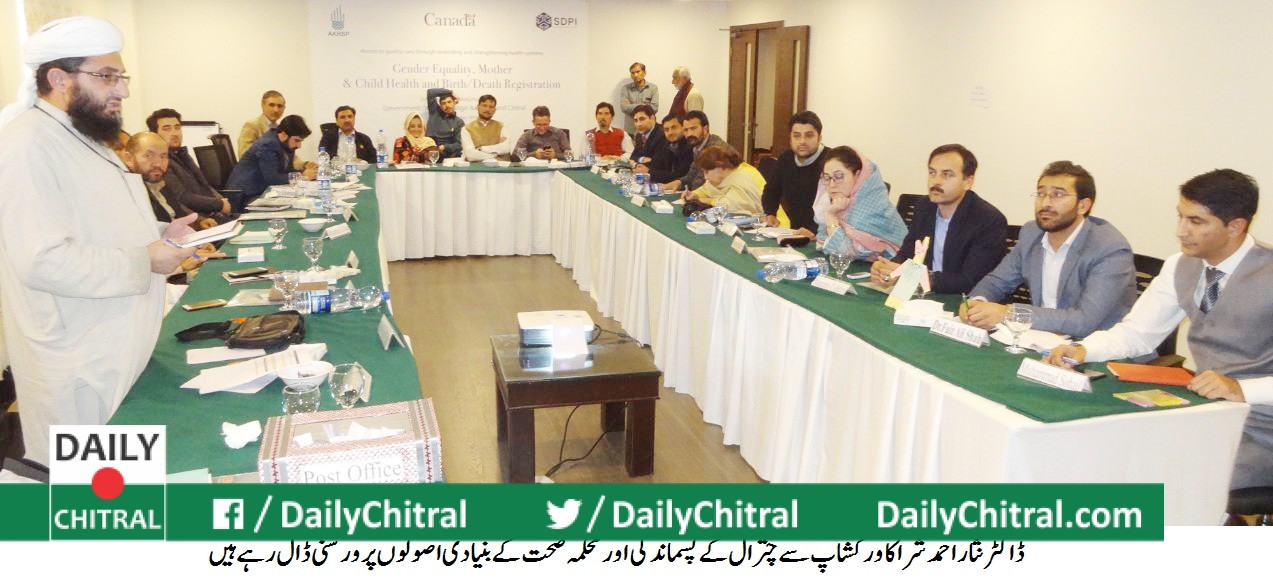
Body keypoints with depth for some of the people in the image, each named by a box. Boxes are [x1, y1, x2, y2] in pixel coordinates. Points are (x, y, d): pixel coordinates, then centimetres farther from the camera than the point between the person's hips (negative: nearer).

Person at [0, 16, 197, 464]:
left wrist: (158, 235, 8)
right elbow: (43, 260, -27)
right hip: (77, 370, -10)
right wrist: (144, 262, -20)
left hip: (118, 352, 10)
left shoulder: (83, 138, 15)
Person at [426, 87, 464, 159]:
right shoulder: (435, 113, 12)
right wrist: (450, 92, 11)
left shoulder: (459, 122, 7)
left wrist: (444, 147, -17)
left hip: (448, 157, 0)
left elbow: (459, 145, 0)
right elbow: (430, 92, 4)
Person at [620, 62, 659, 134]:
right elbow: (623, 107, -6)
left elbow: (654, 108, -8)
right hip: (630, 130, 1)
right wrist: (645, 106, -8)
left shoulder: (653, 88, 4)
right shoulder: (626, 88, 7)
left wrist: (631, 107, -6)